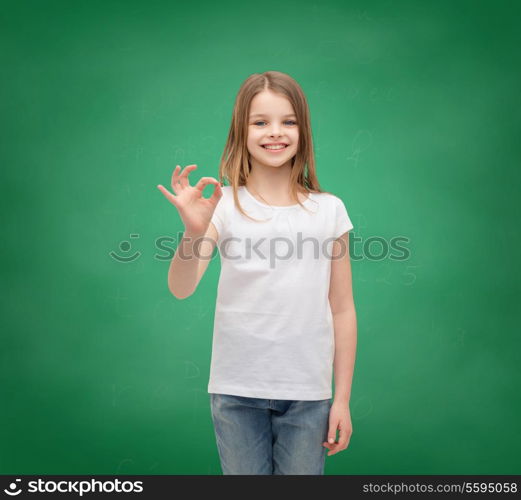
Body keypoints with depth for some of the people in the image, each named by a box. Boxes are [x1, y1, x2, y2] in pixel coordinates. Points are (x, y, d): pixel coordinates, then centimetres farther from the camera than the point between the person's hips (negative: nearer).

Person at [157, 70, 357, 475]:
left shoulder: (328, 210, -1)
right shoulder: (225, 206, -5)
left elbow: (342, 310, 2)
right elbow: (181, 289, -17)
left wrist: (343, 398, 2)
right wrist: (194, 232, -36)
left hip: (308, 391, 1)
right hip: (237, 389, 0)